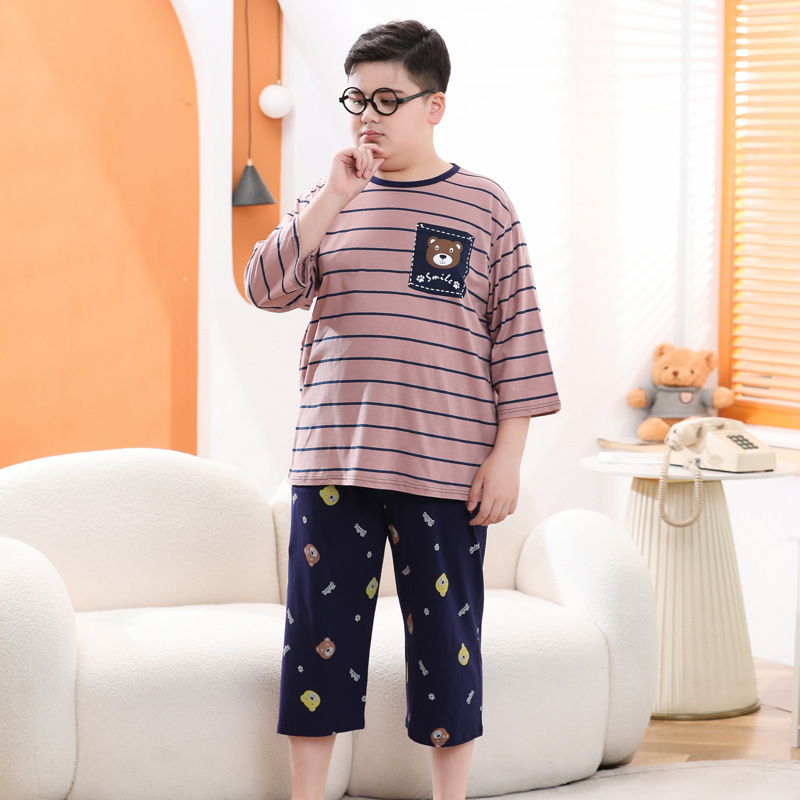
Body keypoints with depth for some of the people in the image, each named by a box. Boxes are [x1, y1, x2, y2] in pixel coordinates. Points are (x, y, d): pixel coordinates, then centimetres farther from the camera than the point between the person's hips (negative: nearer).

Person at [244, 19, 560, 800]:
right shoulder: (327, 202, 9)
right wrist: (335, 196, -13)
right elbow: (266, 287, -5)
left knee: (445, 634, 5)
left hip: (445, 468, -2)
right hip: (333, 461, 2)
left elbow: (517, 336, 1)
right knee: (318, 631, 5)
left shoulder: (484, 208, 2)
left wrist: (508, 452, -5)